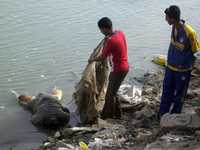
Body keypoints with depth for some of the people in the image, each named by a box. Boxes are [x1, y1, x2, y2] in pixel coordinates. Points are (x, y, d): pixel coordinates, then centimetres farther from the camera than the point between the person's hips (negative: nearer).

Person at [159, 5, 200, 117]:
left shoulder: (189, 32, -28)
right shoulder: (174, 27, -8)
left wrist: (183, 63, -11)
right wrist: (170, 59, 9)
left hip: (183, 70, -6)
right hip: (170, 67, 6)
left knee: (179, 94, 13)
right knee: (166, 91, 17)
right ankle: (162, 114, 33)